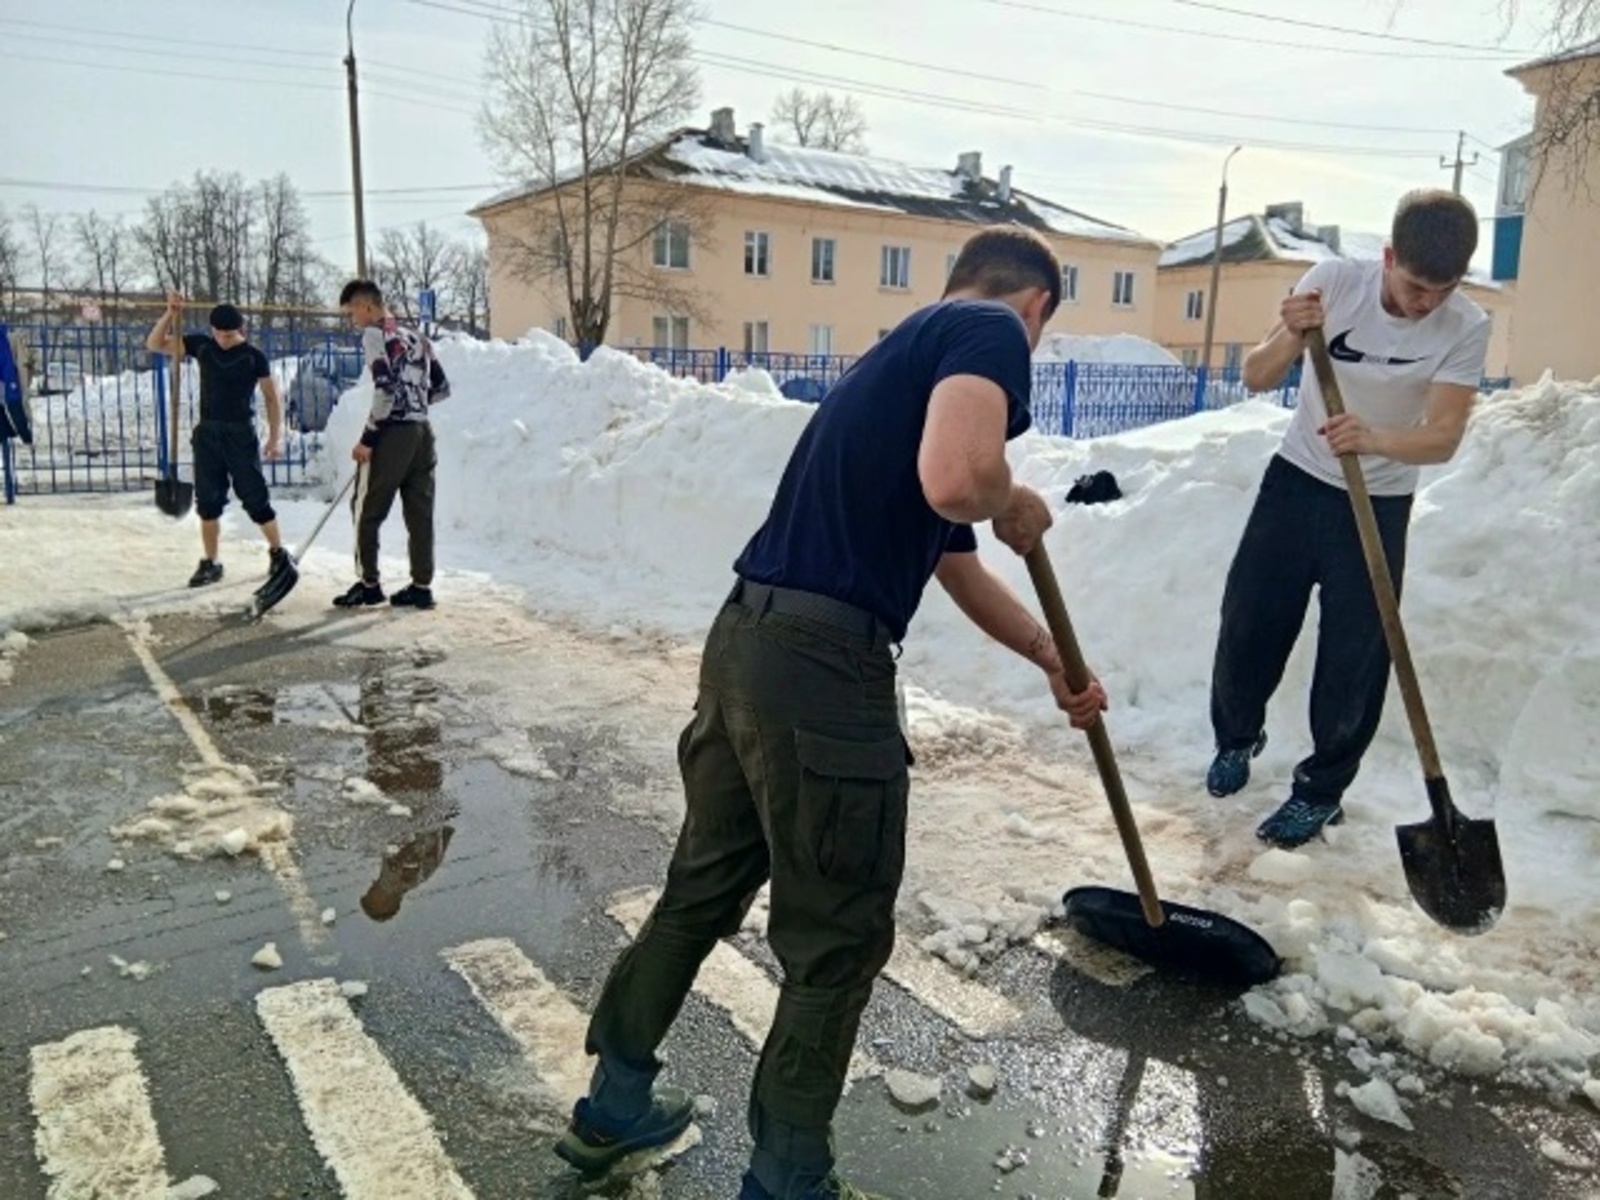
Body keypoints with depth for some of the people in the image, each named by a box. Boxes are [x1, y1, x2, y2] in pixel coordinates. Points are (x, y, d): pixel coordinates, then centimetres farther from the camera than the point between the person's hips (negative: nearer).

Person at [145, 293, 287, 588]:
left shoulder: (254, 357, -5)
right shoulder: (201, 345, 4)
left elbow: (272, 397, -1)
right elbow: (154, 344, 3)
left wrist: (275, 436, -8)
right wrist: (170, 313, -10)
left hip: (241, 433, -4)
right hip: (207, 433, 4)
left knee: (255, 499, -1)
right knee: (208, 501, 5)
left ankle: (278, 553, 16)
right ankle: (210, 563, 14)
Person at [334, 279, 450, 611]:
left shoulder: (374, 335, -6)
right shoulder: (416, 337, 16)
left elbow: (386, 389, -16)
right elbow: (441, 387, 17)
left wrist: (367, 439, -13)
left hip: (393, 433, -7)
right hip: (423, 431, 7)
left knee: (366, 508, 5)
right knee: (420, 511, 7)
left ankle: (368, 584, 9)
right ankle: (422, 586, 9)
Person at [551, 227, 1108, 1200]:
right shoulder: (992, 332, -2)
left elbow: (961, 567, 35)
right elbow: (957, 481, -25)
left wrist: (1054, 660, 46)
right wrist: (1016, 504, 0)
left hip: (746, 639, 9)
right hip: (822, 666, -9)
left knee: (703, 887, 24)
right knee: (838, 940, 10)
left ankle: (615, 1108, 43)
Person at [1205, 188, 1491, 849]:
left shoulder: (1466, 328, -16)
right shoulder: (1334, 280, -15)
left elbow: (1444, 436, -24)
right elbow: (1256, 379, -14)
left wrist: (1376, 439, -45)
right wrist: (1291, 335, -35)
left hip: (1379, 504, -1)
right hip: (1297, 479, 1)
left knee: (1355, 658, -1)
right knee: (1247, 623, 6)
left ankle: (1321, 790, 18)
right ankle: (1238, 737, 34)